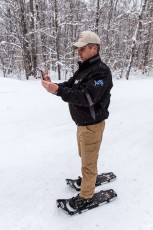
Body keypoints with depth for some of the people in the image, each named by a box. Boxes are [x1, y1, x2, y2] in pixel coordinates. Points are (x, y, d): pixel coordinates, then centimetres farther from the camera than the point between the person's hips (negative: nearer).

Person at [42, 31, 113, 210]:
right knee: (85, 156, 27)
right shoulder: (84, 68, 10)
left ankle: (86, 196, 26)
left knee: (88, 162, 6)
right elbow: (69, 87, 7)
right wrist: (53, 85, -12)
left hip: (92, 125, -9)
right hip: (82, 123, 9)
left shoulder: (101, 71, -21)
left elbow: (87, 98, -32)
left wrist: (58, 91, -37)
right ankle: (90, 178, 51)